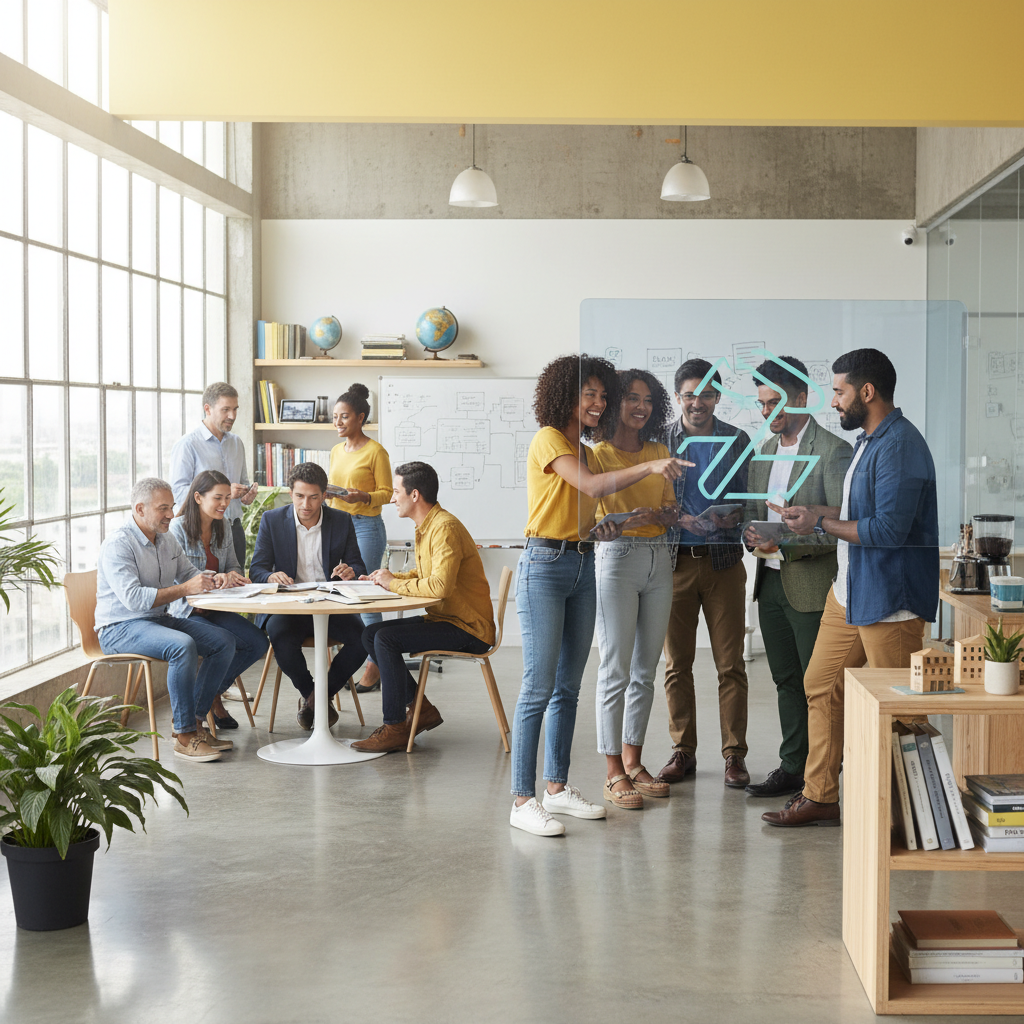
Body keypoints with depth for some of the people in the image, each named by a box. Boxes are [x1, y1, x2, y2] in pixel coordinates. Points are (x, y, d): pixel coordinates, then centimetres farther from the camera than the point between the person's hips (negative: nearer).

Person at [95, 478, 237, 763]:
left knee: (224, 641, -8)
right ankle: (185, 737, -28)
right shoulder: (117, 545, -16)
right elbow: (133, 598, -26)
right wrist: (184, 589, -28)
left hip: (161, 620, 9)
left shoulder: (167, 541, 12)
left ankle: (193, 721, -7)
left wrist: (216, 579, 0)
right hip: (120, 629, -9)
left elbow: (190, 573, 24)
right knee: (183, 645, -34)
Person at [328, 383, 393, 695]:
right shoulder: (336, 451, 15)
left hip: (366, 526, -7)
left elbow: (386, 493, -6)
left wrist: (363, 497, -23)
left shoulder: (375, 451, -6)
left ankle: (373, 668, 0)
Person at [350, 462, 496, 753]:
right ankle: (420, 708, 7)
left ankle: (395, 728, -15)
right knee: (370, 633, 4)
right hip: (442, 618, 10)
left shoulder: (445, 528, -20)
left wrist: (394, 583, -18)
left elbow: (440, 585, -32)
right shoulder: (426, 526, 13)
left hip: (468, 629, -10)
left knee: (386, 638, -23)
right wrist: (389, 577, 6)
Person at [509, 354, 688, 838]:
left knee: (568, 686, 10)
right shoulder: (549, 439, -8)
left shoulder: (582, 448, 18)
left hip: (582, 565, 9)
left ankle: (557, 786, 18)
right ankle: (523, 801, -7)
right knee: (539, 686, -10)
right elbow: (593, 486, -23)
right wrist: (650, 467, -29)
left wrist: (599, 530, 3)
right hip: (545, 565, -9)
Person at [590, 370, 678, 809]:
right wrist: (625, 521, -27)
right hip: (617, 558, -6)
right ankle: (614, 776, -1)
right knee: (616, 670, -6)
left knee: (645, 670, 9)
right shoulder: (599, 454, -4)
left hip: (659, 559, 6)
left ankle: (632, 761, 19)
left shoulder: (659, 452, 13)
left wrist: (667, 515, -5)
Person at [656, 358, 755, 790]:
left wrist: (733, 515, -14)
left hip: (724, 561, 0)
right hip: (675, 561, 1)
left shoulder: (737, 441, 6)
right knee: (677, 663, 5)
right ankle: (683, 751, 16)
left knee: (730, 664, -1)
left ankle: (734, 754, 7)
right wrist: (681, 520, -15)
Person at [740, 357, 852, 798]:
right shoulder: (764, 450, 14)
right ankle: (793, 768, 23)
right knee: (786, 680, 14)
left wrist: (784, 545, -21)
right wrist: (751, 534, -3)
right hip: (770, 583, 8)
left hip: (813, 586, -7)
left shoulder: (834, 451, -11)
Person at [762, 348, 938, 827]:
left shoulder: (900, 446, -20)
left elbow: (889, 529, -26)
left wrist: (821, 525, -16)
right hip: (849, 591, 11)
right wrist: (815, 512, 9)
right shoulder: (868, 441, 14)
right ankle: (820, 796, 21)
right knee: (821, 685, 12)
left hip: (890, 600, -11)